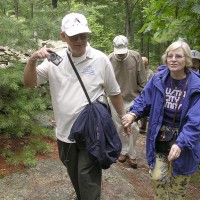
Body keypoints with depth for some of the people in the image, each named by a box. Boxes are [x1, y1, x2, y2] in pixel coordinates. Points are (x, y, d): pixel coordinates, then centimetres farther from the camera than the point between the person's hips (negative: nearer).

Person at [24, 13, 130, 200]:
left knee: (88, 182, 2)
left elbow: (114, 92, 1)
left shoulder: (100, 59, -9)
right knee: (75, 178, 23)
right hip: (65, 133, 4)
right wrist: (32, 60, -22)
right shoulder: (55, 60, -3)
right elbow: (29, 83, -4)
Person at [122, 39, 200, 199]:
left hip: (184, 140, -2)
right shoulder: (158, 79, -8)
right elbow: (144, 99, 2)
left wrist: (181, 143, -33)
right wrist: (134, 114, -19)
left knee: (178, 183, 15)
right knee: (158, 177, 4)